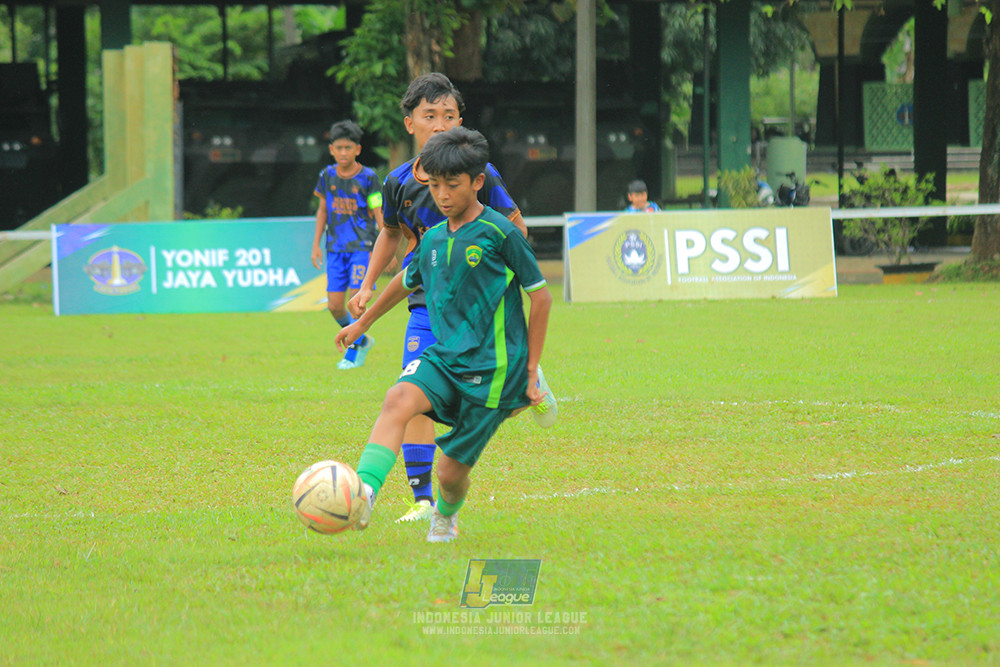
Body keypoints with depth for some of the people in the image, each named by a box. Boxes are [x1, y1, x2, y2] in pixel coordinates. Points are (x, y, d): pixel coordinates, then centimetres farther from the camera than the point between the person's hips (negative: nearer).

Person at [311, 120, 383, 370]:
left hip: (362, 245, -4)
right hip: (336, 247, 4)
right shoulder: (327, 176, 5)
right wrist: (316, 243, 13)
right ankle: (362, 340, 24)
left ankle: (353, 353, 3)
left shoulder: (367, 177, -6)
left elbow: (378, 213, -3)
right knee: (334, 305, 0)